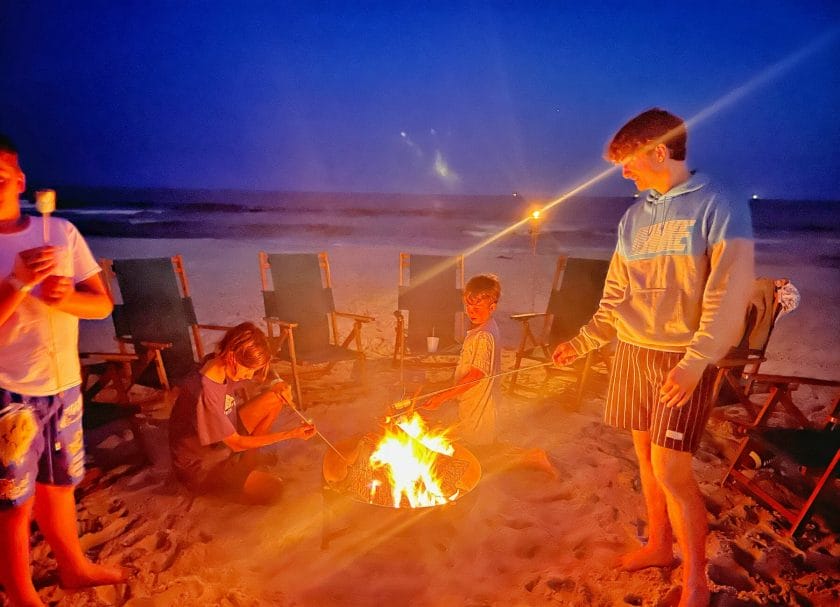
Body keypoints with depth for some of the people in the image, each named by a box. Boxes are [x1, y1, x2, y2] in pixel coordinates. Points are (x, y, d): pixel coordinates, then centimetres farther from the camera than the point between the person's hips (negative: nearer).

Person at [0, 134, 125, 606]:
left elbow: (103, 303, 1)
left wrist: (67, 296, -18)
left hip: (64, 385, 4)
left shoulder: (61, 231, 2)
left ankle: (74, 566, 40)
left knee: (59, 483, 21)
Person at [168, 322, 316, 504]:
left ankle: (247, 457, 7)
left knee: (275, 399, -3)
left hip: (225, 439, 8)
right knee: (272, 490, -17)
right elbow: (236, 443, -25)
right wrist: (290, 434, -24)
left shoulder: (221, 365, -12)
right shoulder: (204, 394, -36)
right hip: (200, 468, -8)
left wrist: (277, 387, -13)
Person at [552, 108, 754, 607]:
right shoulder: (634, 217, 11)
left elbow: (727, 298, -15)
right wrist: (584, 342, 11)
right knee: (646, 455, 13)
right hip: (633, 352, 6)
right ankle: (659, 545, 33)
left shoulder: (719, 208, -7)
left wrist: (694, 363, -23)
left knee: (671, 469, -6)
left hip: (683, 359, -6)